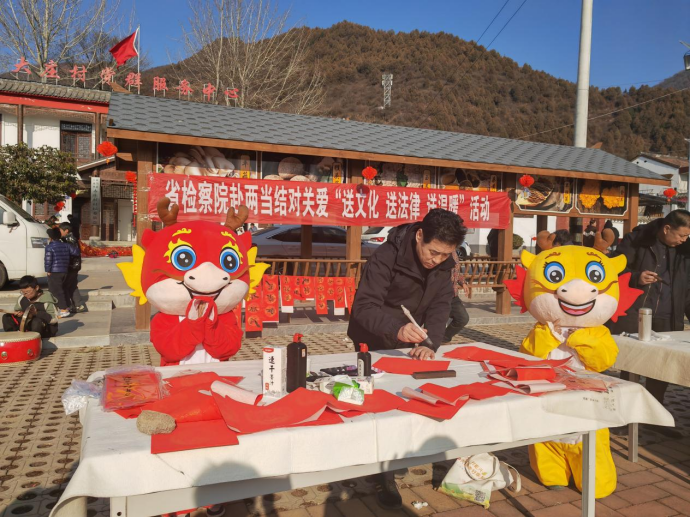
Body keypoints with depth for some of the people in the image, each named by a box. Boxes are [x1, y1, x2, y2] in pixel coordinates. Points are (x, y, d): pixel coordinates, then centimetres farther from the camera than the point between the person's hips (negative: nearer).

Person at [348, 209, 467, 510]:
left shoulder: (444, 264, -12)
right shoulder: (386, 257, -30)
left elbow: (440, 307, -14)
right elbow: (364, 306, -35)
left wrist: (430, 343, -31)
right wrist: (396, 328, -53)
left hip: (408, 342, 6)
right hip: (374, 342, -5)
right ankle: (384, 476, 11)